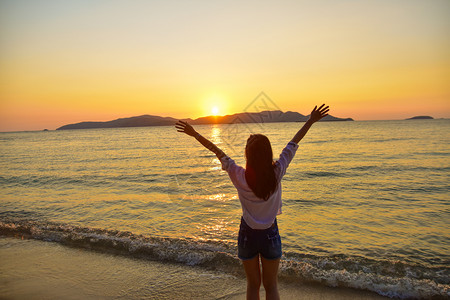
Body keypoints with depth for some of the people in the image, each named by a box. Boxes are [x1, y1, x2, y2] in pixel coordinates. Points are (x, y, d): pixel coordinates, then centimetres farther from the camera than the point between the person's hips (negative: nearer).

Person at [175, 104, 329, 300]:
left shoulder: (240, 177, -19)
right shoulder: (276, 174, -16)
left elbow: (218, 152, -11)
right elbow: (293, 144, -6)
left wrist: (195, 134, 0)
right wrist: (310, 121, 6)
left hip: (248, 234, 0)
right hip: (270, 234, 1)